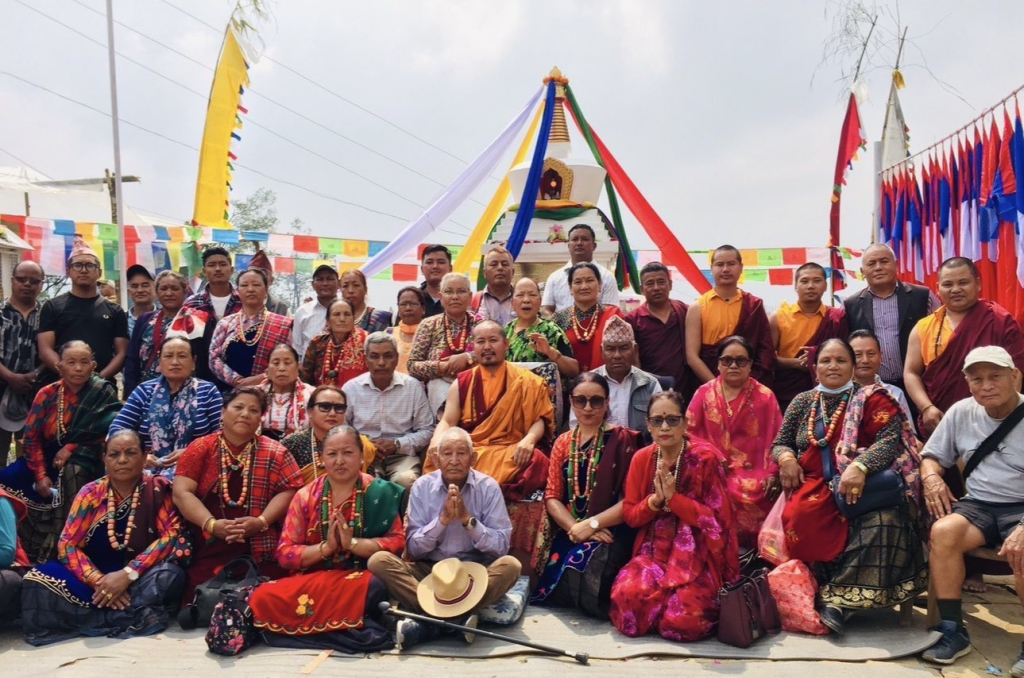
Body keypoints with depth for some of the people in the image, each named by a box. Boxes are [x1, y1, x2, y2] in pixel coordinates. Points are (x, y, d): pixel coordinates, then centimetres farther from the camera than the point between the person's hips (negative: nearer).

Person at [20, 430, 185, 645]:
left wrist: (128, 574, -24)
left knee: (168, 576, -34)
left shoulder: (158, 489, -4)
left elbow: (171, 534, -12)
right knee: (37, 581, -22)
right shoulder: (91, 493, 1)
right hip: (97, 576, 3)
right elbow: (67, 544, -4)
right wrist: (99, 581, -20)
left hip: (139, 578, -2)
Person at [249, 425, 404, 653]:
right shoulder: (306, 496, 7)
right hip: (311, 580, 3)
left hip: (361, 578, -3)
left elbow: (397, 542, -5)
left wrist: (353, 543, -18)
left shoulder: (379, 492, 1)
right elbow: (284, 553, 3)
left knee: (376, 588, -39)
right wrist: (325, 547, -13)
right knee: (262, 598, -25)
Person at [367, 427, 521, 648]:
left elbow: (501, 547, -8)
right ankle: (456, 618, -35)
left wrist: (467, 518, -20)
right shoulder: (422, 487, -2)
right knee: (379, 561, -23)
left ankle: (430, 621, -33)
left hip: (474, 572, -1)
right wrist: (443, 519, -18)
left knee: (510, 565, -31)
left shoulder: (488, 487, -5)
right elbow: (414, 549, -4)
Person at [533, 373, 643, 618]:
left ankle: (605, 612, 0)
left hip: (610, 532, -4)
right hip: (569, 532, 4)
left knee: (585, 573, -31)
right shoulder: (562, 443, 14)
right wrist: (575, 528, -11)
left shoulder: (622, 440, 0)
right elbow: (552, 497, 7)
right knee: (556, 573, -24)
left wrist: (591, 525, -14)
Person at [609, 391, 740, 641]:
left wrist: (673, 498, -18)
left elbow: (716, 518, -9)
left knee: (681, 622, -24)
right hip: (653, 552, 3)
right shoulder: (642, 459, 5)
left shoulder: (705, 458, -6)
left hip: (696, 557, -3)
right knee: (627, 595, -25)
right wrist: (654, 501, -13)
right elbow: (629, 515, 7)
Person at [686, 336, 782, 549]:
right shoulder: (704, 394, 10)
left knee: (752, 495, -29)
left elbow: (776, 440, 5)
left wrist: (772, 474, -7)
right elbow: (690, 433, 6)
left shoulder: (765, 397, 8)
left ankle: (749, 551, -12)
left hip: (753, 474, 0)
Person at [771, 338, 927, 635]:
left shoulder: (871, 398, 7)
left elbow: (889, 440, -8)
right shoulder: (802, 402, 19)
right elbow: (780, 443, 23)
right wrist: (786, 458, -2)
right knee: (798, 517, -32)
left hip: (861, 487, -2)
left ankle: (839, 597, -28)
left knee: (884, 521, -35)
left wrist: (859, 466, -26)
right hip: (813, 486, 2)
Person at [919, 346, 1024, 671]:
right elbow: (932, 457, 18)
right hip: (978, 505, 4)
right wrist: (931, 476, -8)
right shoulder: (961, 413, 6)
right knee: (943, 532, -28)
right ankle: (953, 631, -16)